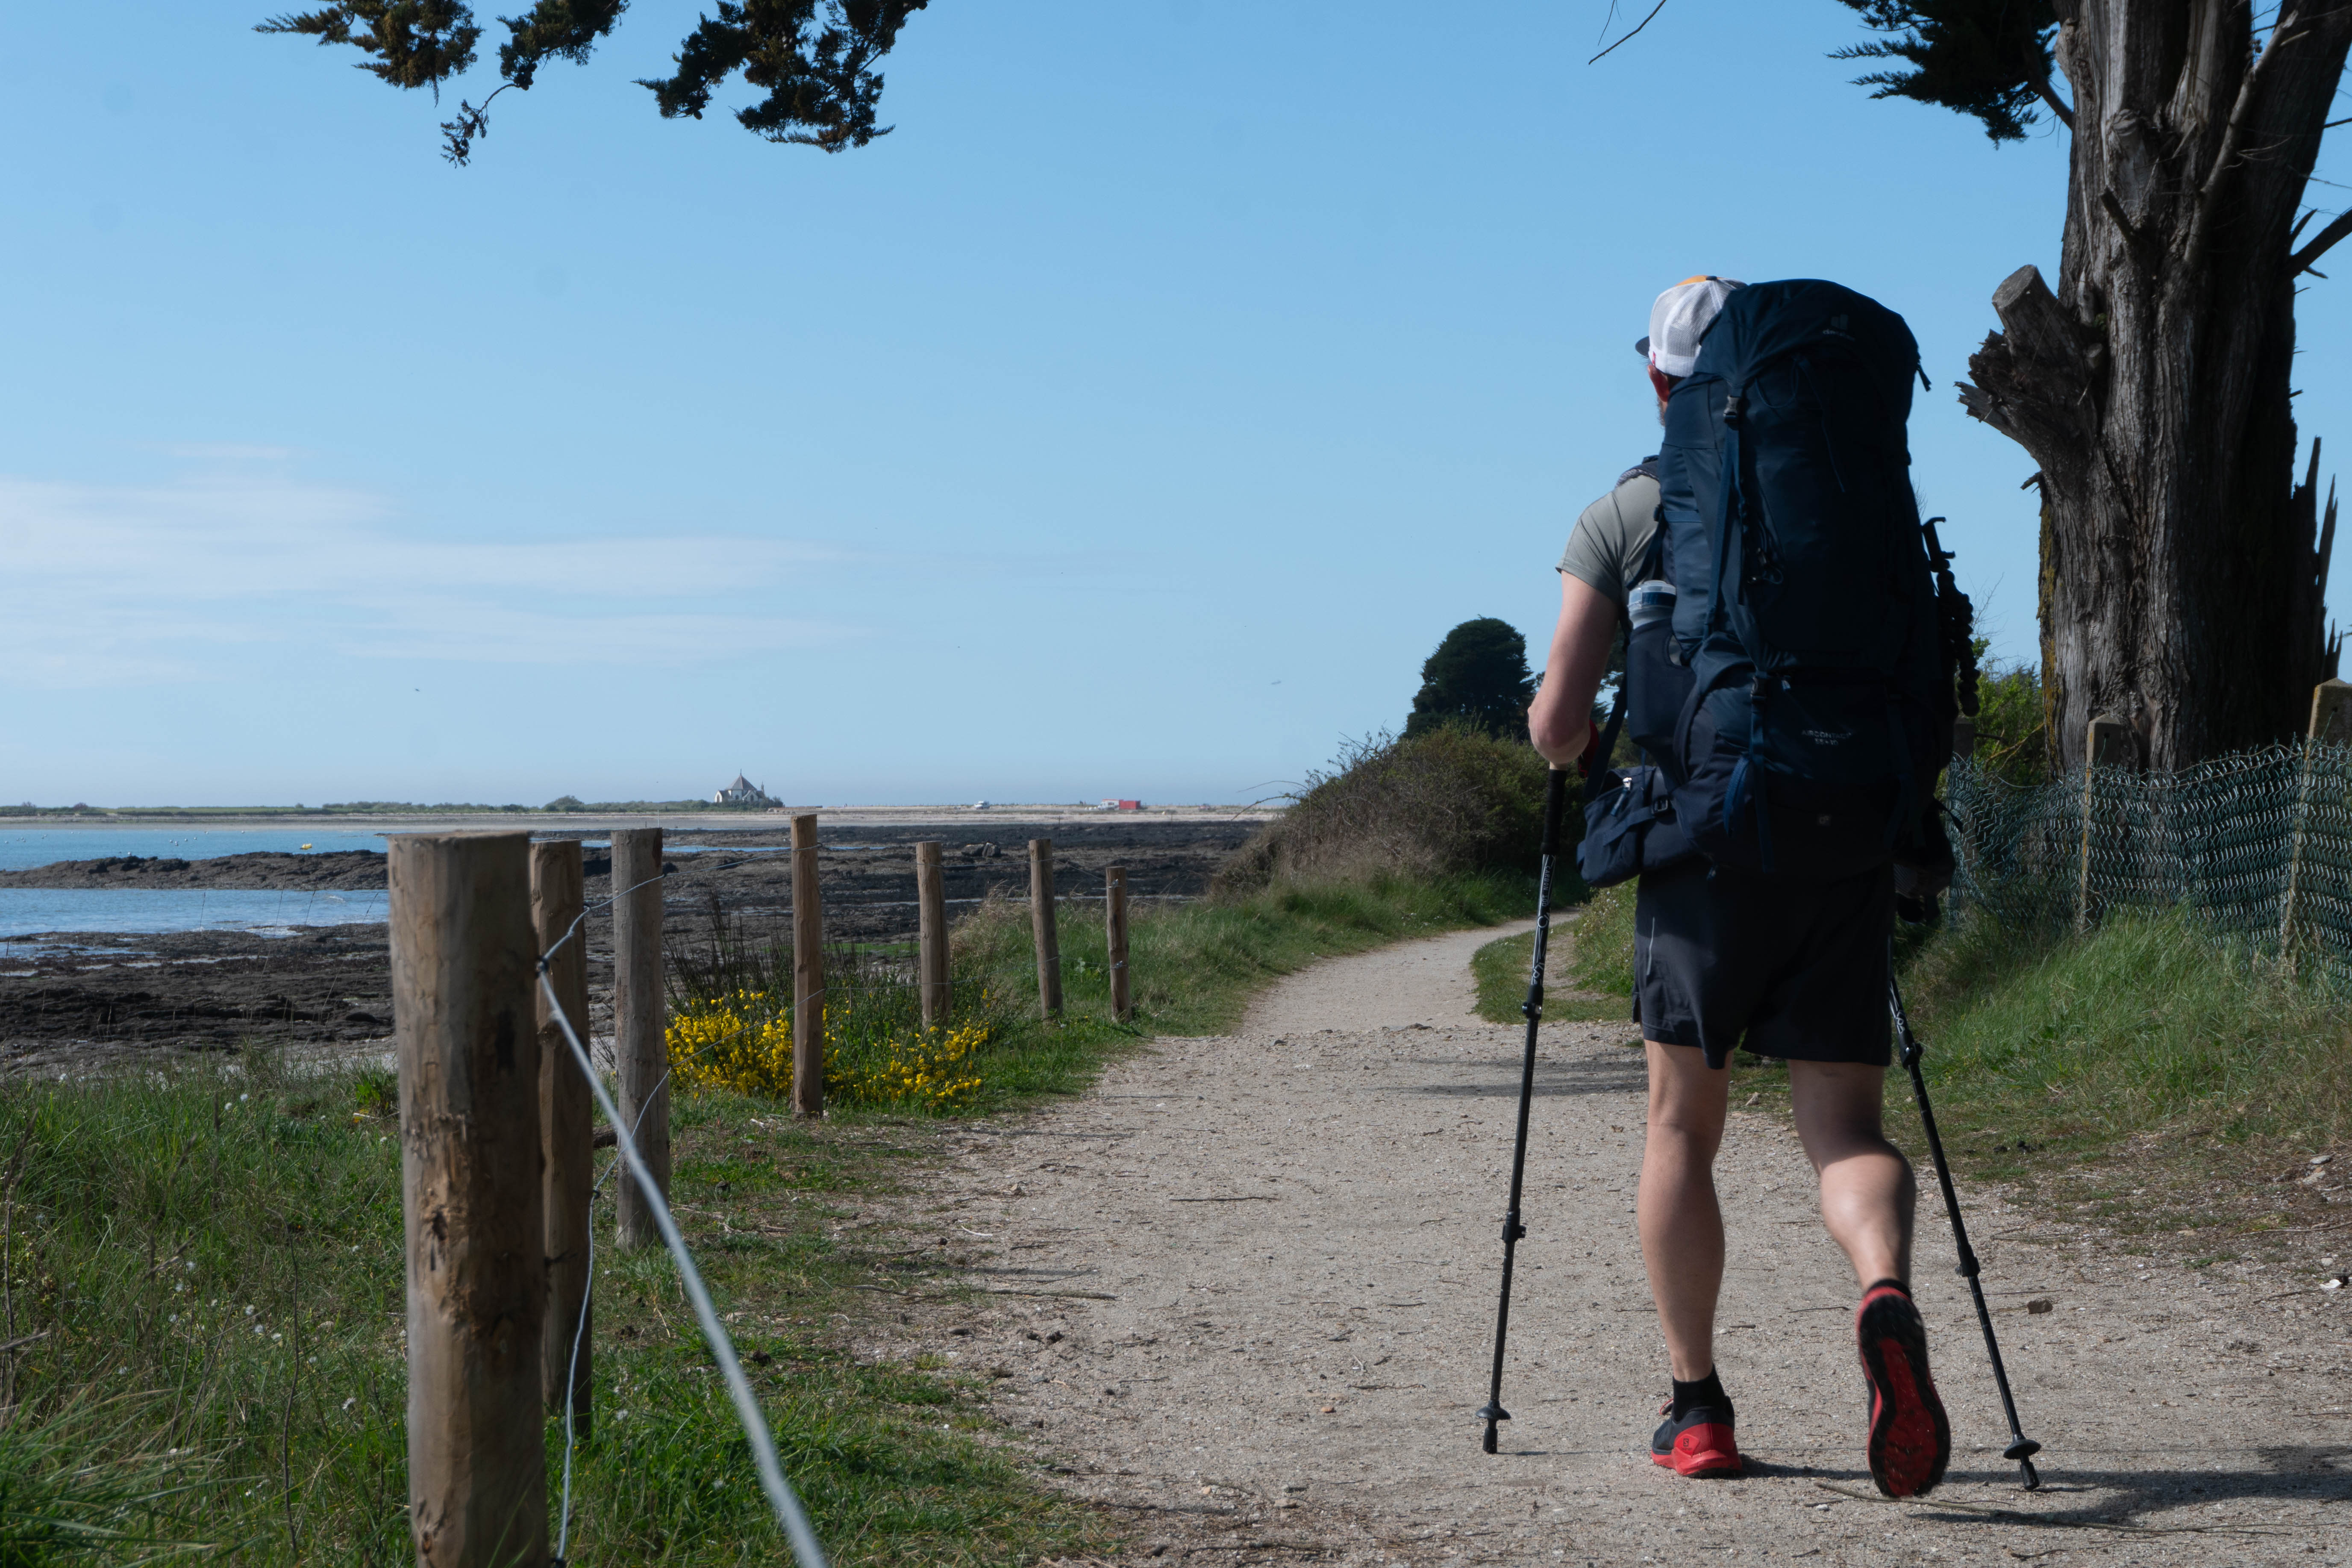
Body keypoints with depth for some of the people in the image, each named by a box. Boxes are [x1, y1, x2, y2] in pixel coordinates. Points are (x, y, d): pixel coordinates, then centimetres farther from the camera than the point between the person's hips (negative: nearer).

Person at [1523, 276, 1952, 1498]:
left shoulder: (1619, 518, 4)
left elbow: (1558, 724, -1)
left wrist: (1569, 749, 22)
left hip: (1707, 848, -1)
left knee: (1681, 1127, 13)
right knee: (1844, 1123, 4)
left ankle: (1696, 1406, 13)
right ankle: (1886, 1293, -27)